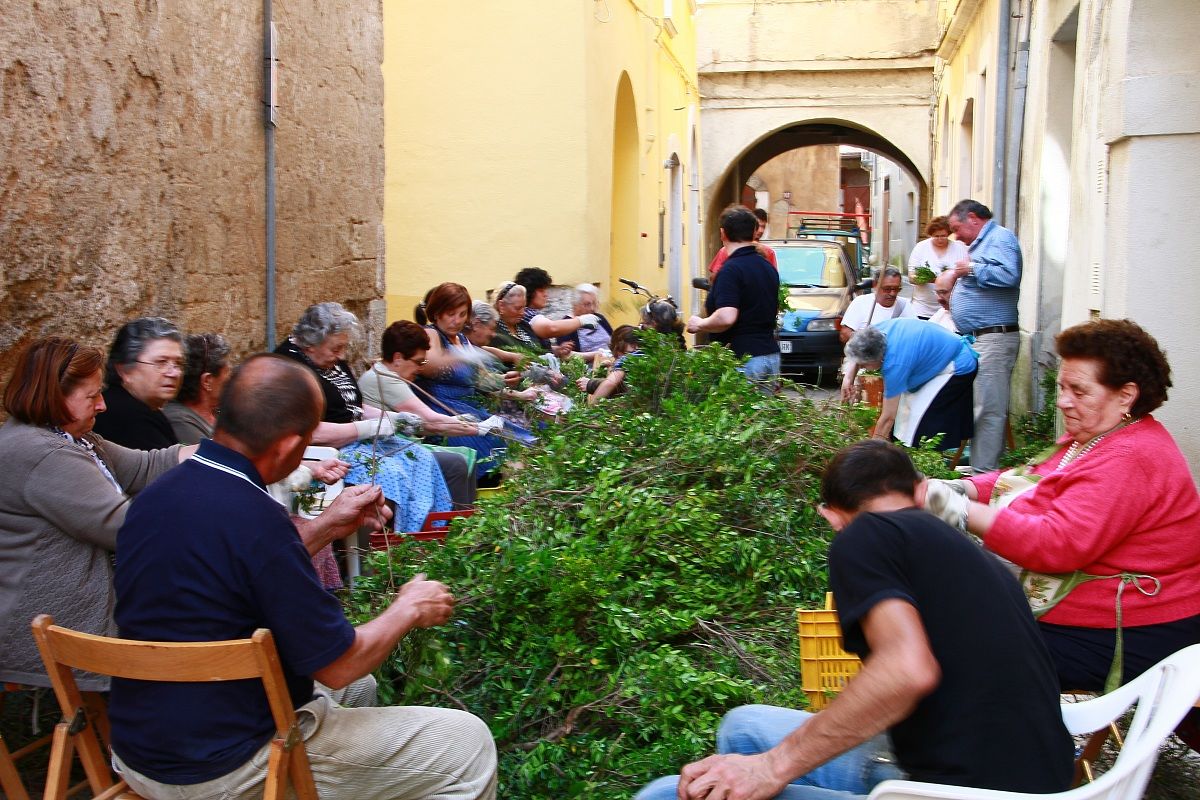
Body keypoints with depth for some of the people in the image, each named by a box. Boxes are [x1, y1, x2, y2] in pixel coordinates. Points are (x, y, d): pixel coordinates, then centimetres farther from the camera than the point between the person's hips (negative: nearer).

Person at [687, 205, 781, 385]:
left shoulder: (731, 269, -15)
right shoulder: (768, 267, 13)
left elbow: (726, 318, -25)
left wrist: (699, 324, -8)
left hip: (742, 358, -9)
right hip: (772, 356, 9)